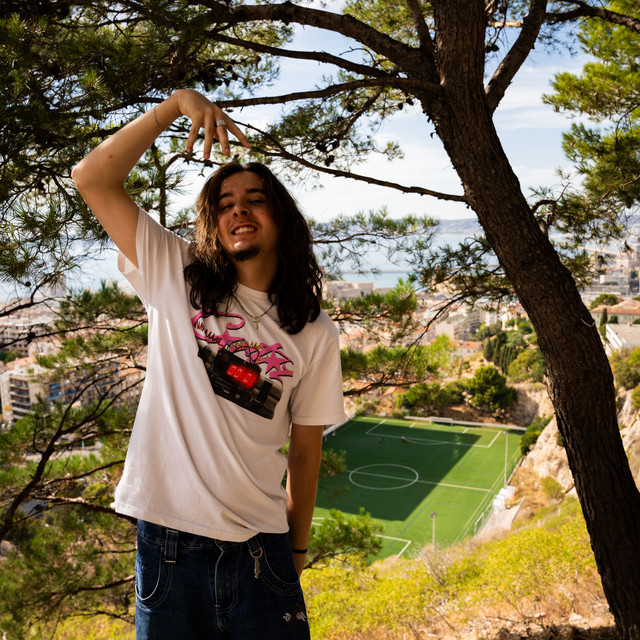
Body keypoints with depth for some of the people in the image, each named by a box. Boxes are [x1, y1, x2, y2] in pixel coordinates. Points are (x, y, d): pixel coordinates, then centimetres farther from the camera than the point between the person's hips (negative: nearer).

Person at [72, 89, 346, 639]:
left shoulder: (315, 334, 1)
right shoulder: (174, 278, -1)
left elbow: (305, 450, 6)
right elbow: (93, 178, -7)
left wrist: (297, 548, 9)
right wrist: (177, 103, -13)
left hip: (259, 547, 1)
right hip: (167, 537, 0)